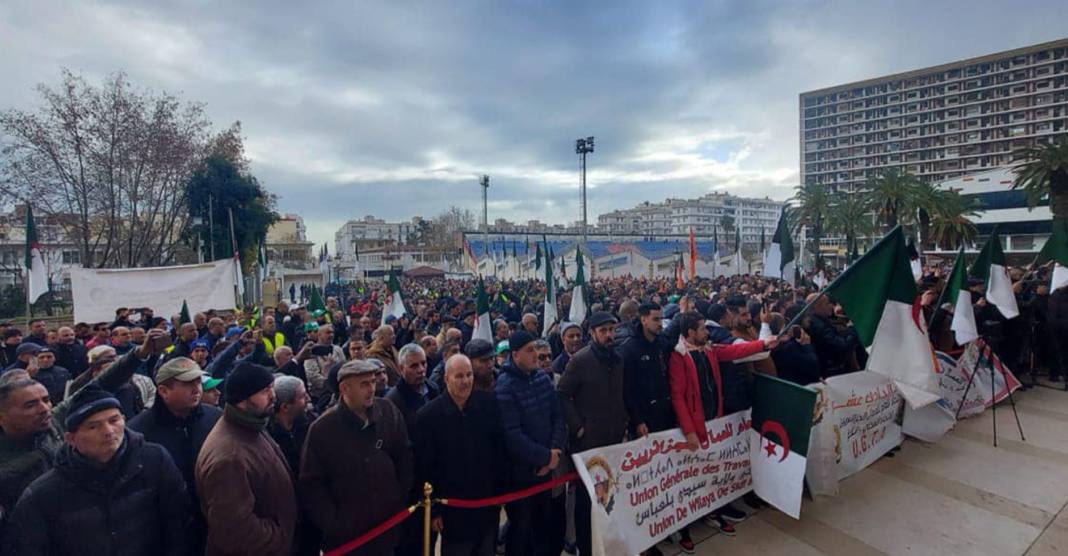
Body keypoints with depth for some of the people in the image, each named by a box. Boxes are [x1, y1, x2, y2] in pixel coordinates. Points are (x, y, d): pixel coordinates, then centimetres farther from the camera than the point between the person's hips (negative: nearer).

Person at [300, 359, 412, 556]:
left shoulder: (389, 411, -6)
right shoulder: (322, 429, -12)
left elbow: (404, 459, 4)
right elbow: (312, 485, -6)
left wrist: (403, 500, 2)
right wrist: (332, 525, -10)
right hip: (346, 535, -2)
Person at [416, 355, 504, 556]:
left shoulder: (489, 403, -7)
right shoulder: (429, 414, -14)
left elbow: (500, 447, 1)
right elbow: (424, 467, -9)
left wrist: (502, 488, 2)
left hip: (488, 502, 3)